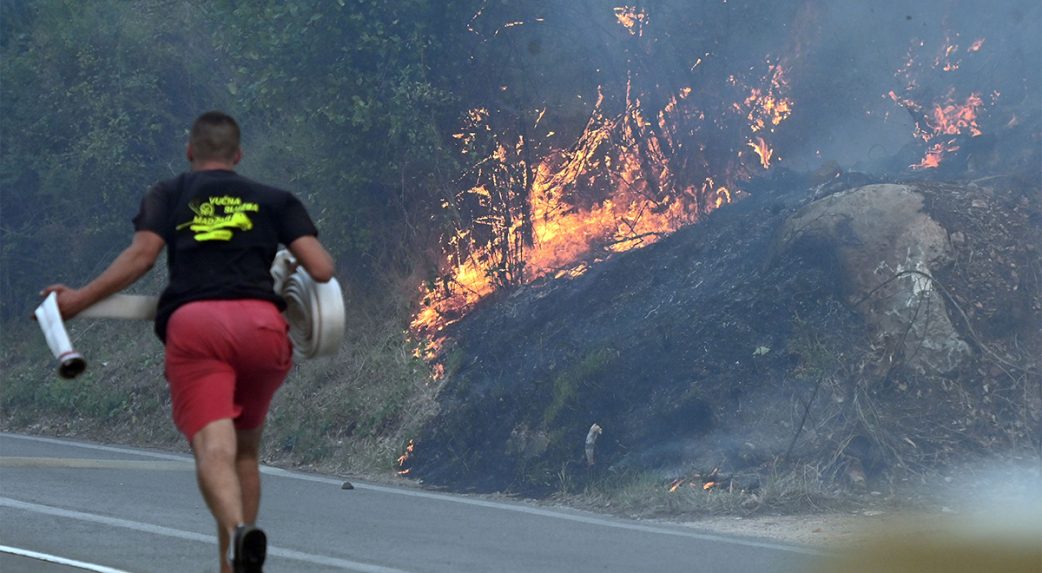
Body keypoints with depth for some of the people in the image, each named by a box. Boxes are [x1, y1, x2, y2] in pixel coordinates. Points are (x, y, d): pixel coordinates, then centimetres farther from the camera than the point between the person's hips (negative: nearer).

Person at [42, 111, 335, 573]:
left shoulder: (168, 194, 20)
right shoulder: (273, 200, 22)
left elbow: (141, 255, 3)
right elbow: (322, 269, 10)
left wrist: (78, 300, 9)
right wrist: (292, 273, 33)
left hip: (192, 323, -2)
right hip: (262, 324, 2)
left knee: (213, 449, -14)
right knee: (245, 447, 19)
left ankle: (240, 531, -44)